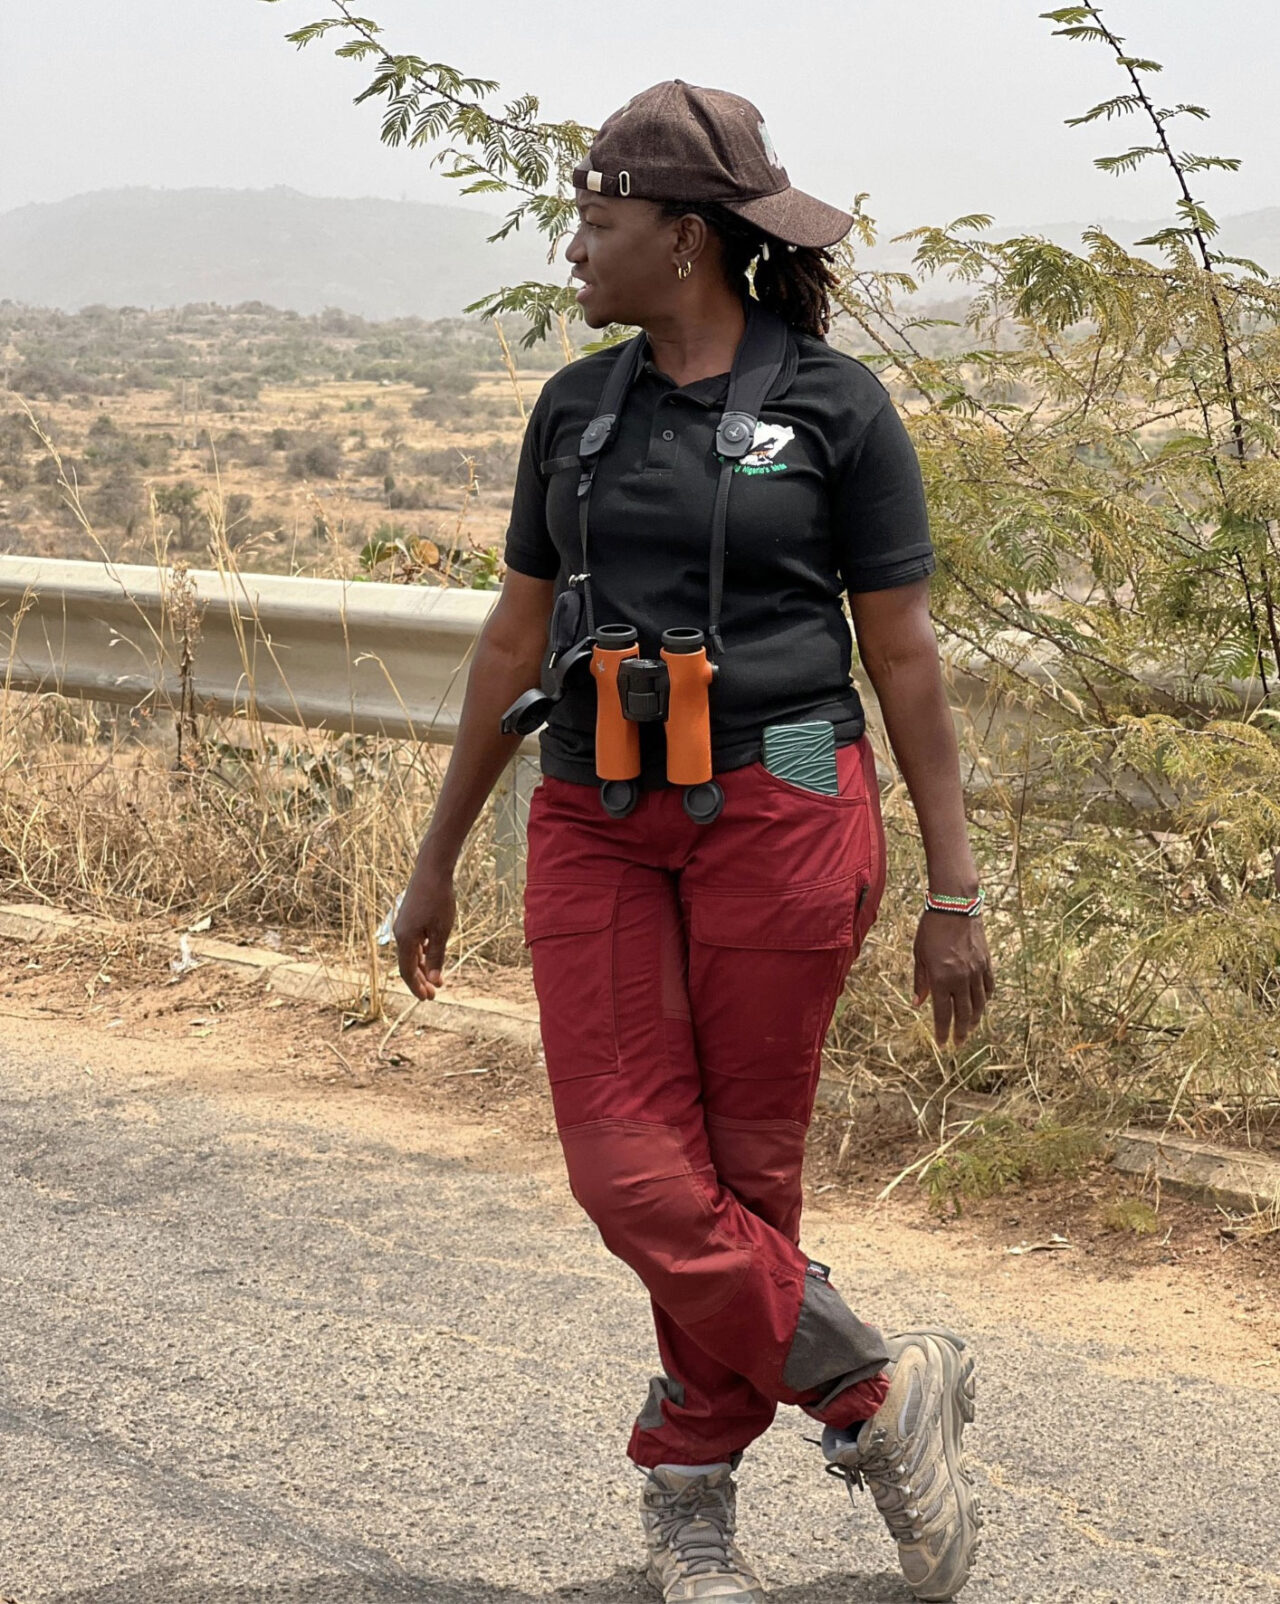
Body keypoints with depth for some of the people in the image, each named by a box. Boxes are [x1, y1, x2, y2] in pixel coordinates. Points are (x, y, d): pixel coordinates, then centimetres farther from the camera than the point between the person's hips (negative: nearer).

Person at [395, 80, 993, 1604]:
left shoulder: (834, 406, -3)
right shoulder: (576, 408, 10)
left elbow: (904, 655, -1)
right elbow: (517, 638, 15)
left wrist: (953, 887, -4)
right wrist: (438, 856, 17)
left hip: (781, 811, -4)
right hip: (598, 823, 4)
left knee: (742, 1173, 3)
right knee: (631, 1175, -5)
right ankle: (883, 1389, 12)